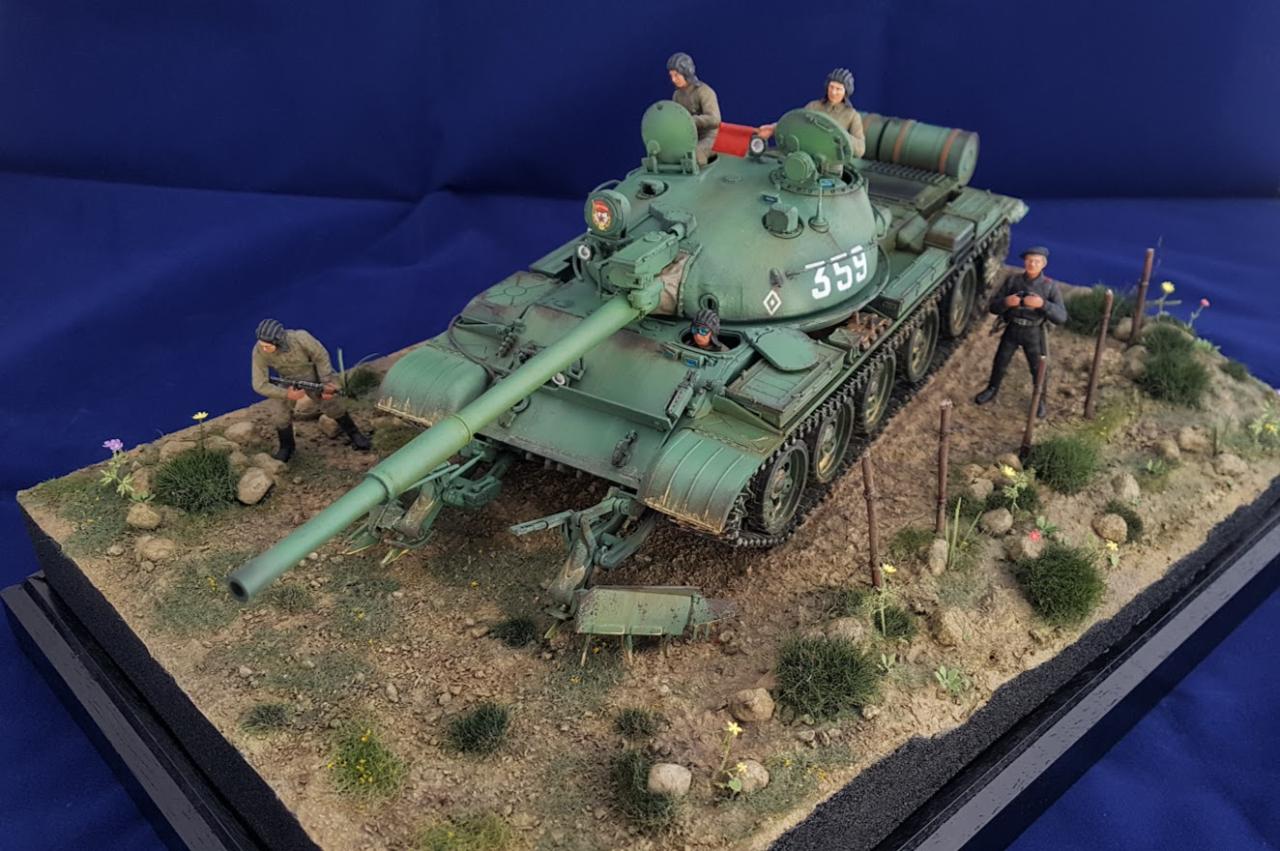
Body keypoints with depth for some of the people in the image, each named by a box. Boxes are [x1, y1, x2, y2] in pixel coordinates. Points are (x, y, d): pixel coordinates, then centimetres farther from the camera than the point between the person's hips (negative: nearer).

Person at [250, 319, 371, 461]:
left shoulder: (300, 338, -39)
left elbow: (321, 356, -20)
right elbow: (259, 385, -26)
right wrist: (286, 394, -36)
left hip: (313, 375, -1)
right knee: (278, 413, -14)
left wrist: (326, 383, -23)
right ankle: (286, 448, 11)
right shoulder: (259, 351, -33)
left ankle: (353, 433, 21)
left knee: (331, 404, -6)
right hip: (288, 381, 1)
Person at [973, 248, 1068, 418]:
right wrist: (1005, 302, -28)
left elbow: (1061, 317, -17)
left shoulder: (1050, 286, -11)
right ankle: (992, 389, 42)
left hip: (1034, 333, -2)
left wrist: (1043, 304, -33)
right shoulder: (1013, 280, -7)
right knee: (1000, 362, 15)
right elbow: (992, 307, -5)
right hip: (1012, 329, 2)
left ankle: (1040, 400, 32)